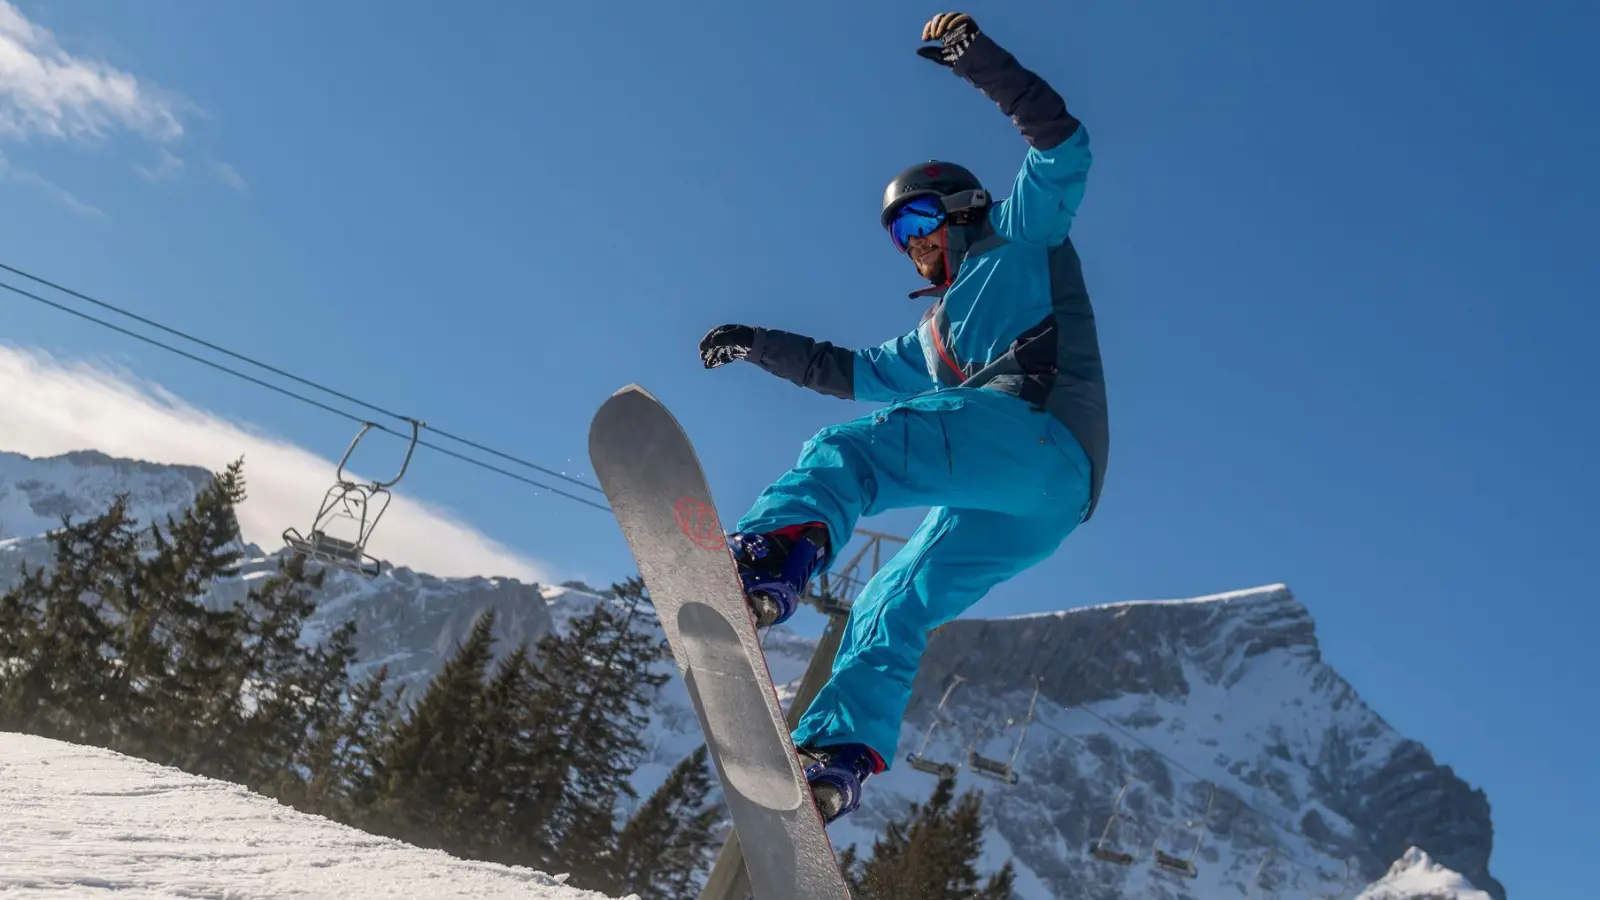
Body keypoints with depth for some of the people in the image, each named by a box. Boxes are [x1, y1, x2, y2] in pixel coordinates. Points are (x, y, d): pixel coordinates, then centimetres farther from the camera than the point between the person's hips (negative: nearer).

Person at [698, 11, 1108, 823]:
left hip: (1037, 430, -8)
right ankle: (839, 754, -3)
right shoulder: (933, 337, 38)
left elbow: (1061, 148, 6)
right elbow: (853, 372, 45)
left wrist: (979, 60, -2)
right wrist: (757, 345, 42)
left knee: (849, 448, -27)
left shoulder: (1019, 239, 20)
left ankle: (772, 555, -52)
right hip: (1007, 505, 9)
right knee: (888, 610, 4)